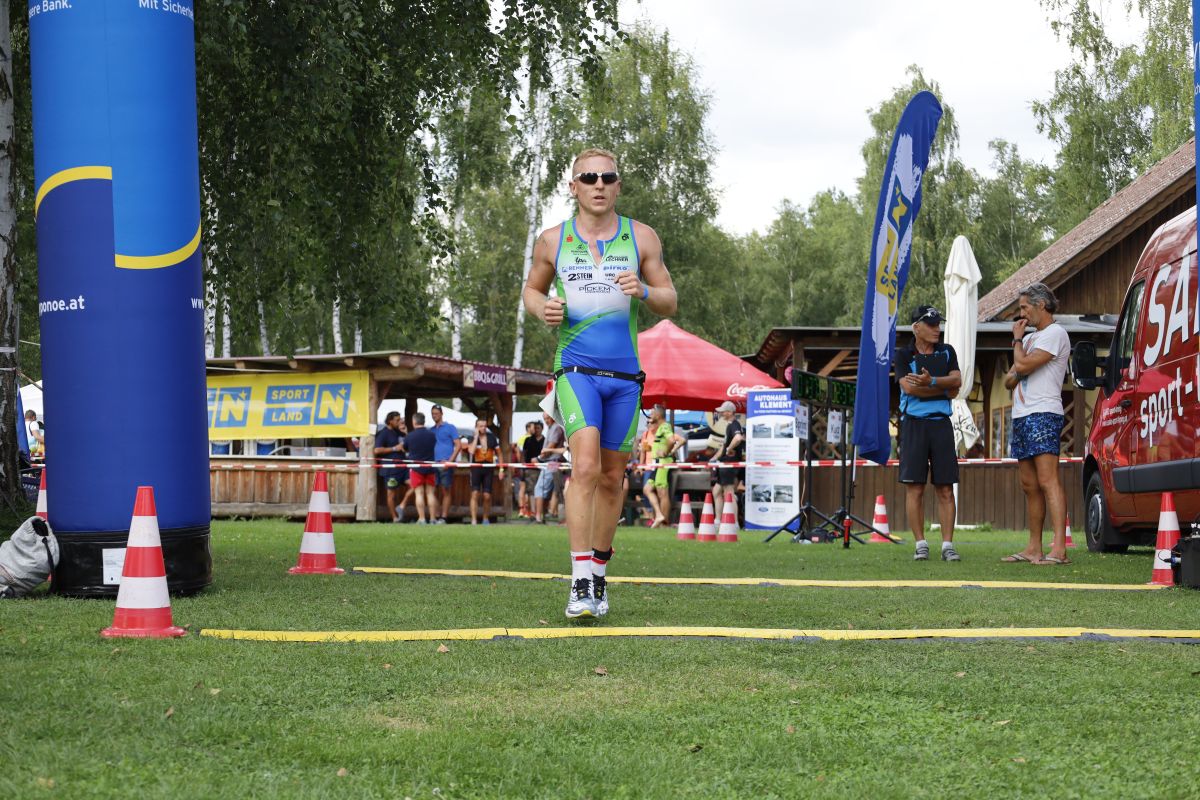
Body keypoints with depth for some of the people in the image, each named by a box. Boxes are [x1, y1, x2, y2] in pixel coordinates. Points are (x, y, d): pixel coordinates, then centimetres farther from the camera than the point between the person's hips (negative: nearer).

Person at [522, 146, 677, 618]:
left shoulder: (641, 238, 6)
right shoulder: (552, 241, 5)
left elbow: (670, 303, 9)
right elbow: (532, 288, 19)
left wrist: (643, 292, -14)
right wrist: (542, 308, -4)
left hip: (625, 373, 2)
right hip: (575, 369, -2)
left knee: (611, 478, 9)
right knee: (585, 467, -20)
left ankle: (598, 575, 25)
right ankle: (580, 583, -22)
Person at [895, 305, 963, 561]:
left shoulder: (947, 352, 13)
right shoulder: (903, 355, 4)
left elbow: (956, 380, -2)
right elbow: (908, 387, -11)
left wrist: (931, 381, -17)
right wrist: (943, 389, -5)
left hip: (941, 423, 2)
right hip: (913, 423, -2)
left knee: (945, 489, -1)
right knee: (914, 488, -3)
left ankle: (948, 545, 1)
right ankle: (920, 544, 3)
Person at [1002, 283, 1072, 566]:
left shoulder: (1054, 334, -6)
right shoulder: (1031, 337, 25)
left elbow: (1022, 365, -16)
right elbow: (1009, 380, 23)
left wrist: (1017, 340, 1)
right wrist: (1014, 376, -1)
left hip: (1043, 415, -10)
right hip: (1021, 416, 10)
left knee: (1047, 481, -17)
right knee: (1029, 486, 9)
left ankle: (1059, 548, -24)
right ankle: (1034, 548, 12)